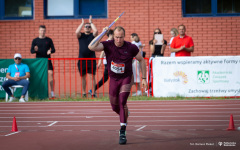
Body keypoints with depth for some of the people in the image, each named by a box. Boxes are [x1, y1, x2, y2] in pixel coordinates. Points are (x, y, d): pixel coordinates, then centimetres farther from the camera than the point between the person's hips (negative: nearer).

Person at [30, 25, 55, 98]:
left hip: (47, 60, 0)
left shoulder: (49, 40, 8)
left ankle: (52, 92, -11)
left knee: (50, 74, -13)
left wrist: (50, 51, -15)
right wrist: (35, 50, -18)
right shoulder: (35, 40, 7)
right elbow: (31, 51, 5)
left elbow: (53, 49, 7)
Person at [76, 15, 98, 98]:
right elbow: (77, 32, -11)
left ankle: (93, 93, -5)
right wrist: (82, 23, -2)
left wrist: (91, 22, -2)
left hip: (91, 59, -1)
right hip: (82, 59, 1)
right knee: (83, 77, 7)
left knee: (92, 76, -5)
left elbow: (96, 31, -13)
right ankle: (84, 93, 15)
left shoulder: (92, 35, 7)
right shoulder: (81, 35, 10)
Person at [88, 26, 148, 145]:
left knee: (122, 102, -22)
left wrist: (144, 78, 1)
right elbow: (91, 47, -28)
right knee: (115, 107, 12)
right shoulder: (108, 45, -12)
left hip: (126, 78, -3)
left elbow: (141, 60, 3)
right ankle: (125, 116, 48)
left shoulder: (131, 48, -13)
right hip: (113, 79, 3)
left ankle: (122, 132, -20)